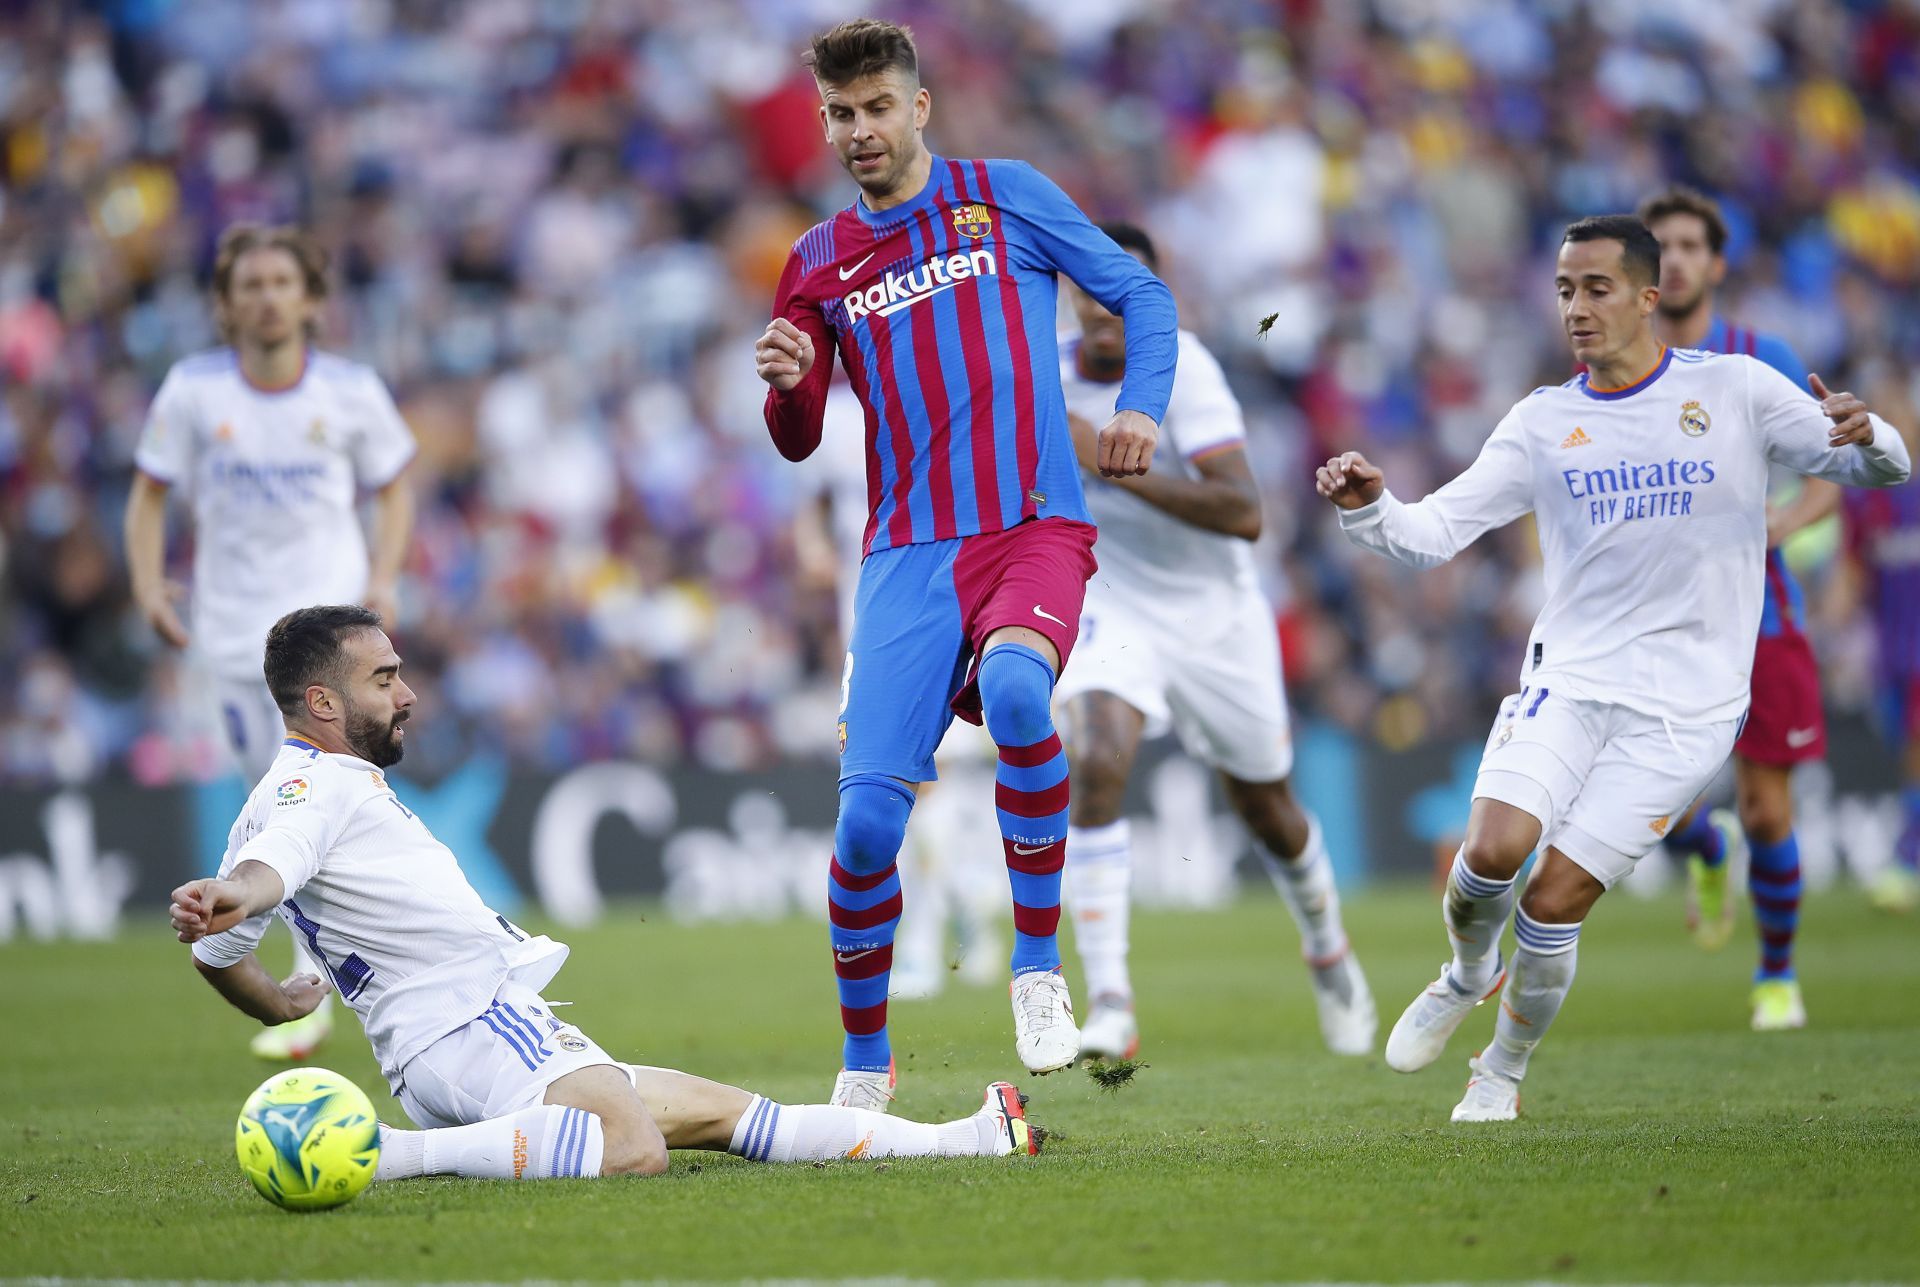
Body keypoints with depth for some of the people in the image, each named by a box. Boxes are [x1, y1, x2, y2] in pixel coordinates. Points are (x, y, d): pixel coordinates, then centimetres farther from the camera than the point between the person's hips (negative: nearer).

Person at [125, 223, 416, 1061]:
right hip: (233, 623, 3)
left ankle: (309, 992, -13)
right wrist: (148, 583, -7)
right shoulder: (192, 391, -3)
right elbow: (150, 490, 6)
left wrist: (383, 577, -5)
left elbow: (393, 488, 10)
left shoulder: (352, 393, -4)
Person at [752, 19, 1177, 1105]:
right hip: (909, 555, 2)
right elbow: (797, 443, 15)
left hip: (1036, 527, -2)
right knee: (867, 819, -10)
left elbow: (1141, 292, 12)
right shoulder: (819, 265, 13)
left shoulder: (1005, 196, 7)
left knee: (1014, 685, -36)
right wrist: (786, 386, -8)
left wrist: (1143, 405, -5)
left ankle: (1040, 973, -21)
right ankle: (865, 1066, 13)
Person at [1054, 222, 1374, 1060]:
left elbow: (1245, 514, -35)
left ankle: (1328, 952, 48)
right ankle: (1110, 1006, -28)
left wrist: (1109, 462, -39)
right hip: (1115, 609, 2)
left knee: (1269, 810, 15)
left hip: (1216, 616, -2)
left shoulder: (1182, 369, -23)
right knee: (1097, 766, -27)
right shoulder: (1050, 376, -8)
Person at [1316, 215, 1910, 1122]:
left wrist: (1866, 437, -22)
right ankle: (1468, 975, 13)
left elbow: (1878, 470, 1)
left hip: (1683, 707, -2)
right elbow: (1436, 530, 4)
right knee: (1493, 849, -21)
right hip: (1566, 680, 2)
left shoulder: (1736, 390, 0)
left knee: (1555, 899, -11)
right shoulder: (1544, 422, 7)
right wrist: (1367, 507, -17)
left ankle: (1505, 1069, 15)